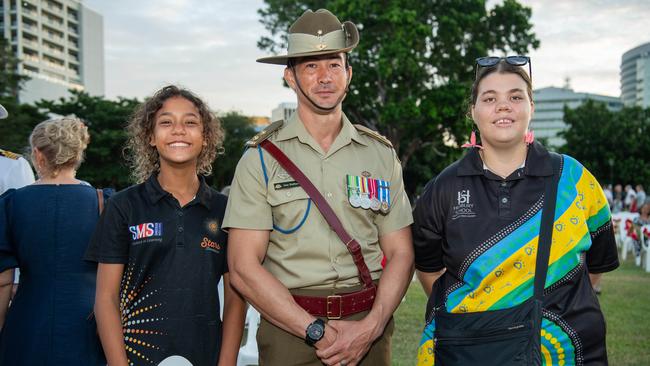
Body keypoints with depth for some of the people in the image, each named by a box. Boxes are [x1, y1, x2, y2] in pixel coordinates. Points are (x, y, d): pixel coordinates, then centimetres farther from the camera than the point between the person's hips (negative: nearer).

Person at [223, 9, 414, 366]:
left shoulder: (381, 154, 4)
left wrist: (370, 328, -11)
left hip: (369, 329, 2)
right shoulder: (261, 158, -4)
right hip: (290, 331, -2)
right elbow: (243, 267, -9)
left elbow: (400, 254, 3)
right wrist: (317, 331, -13)